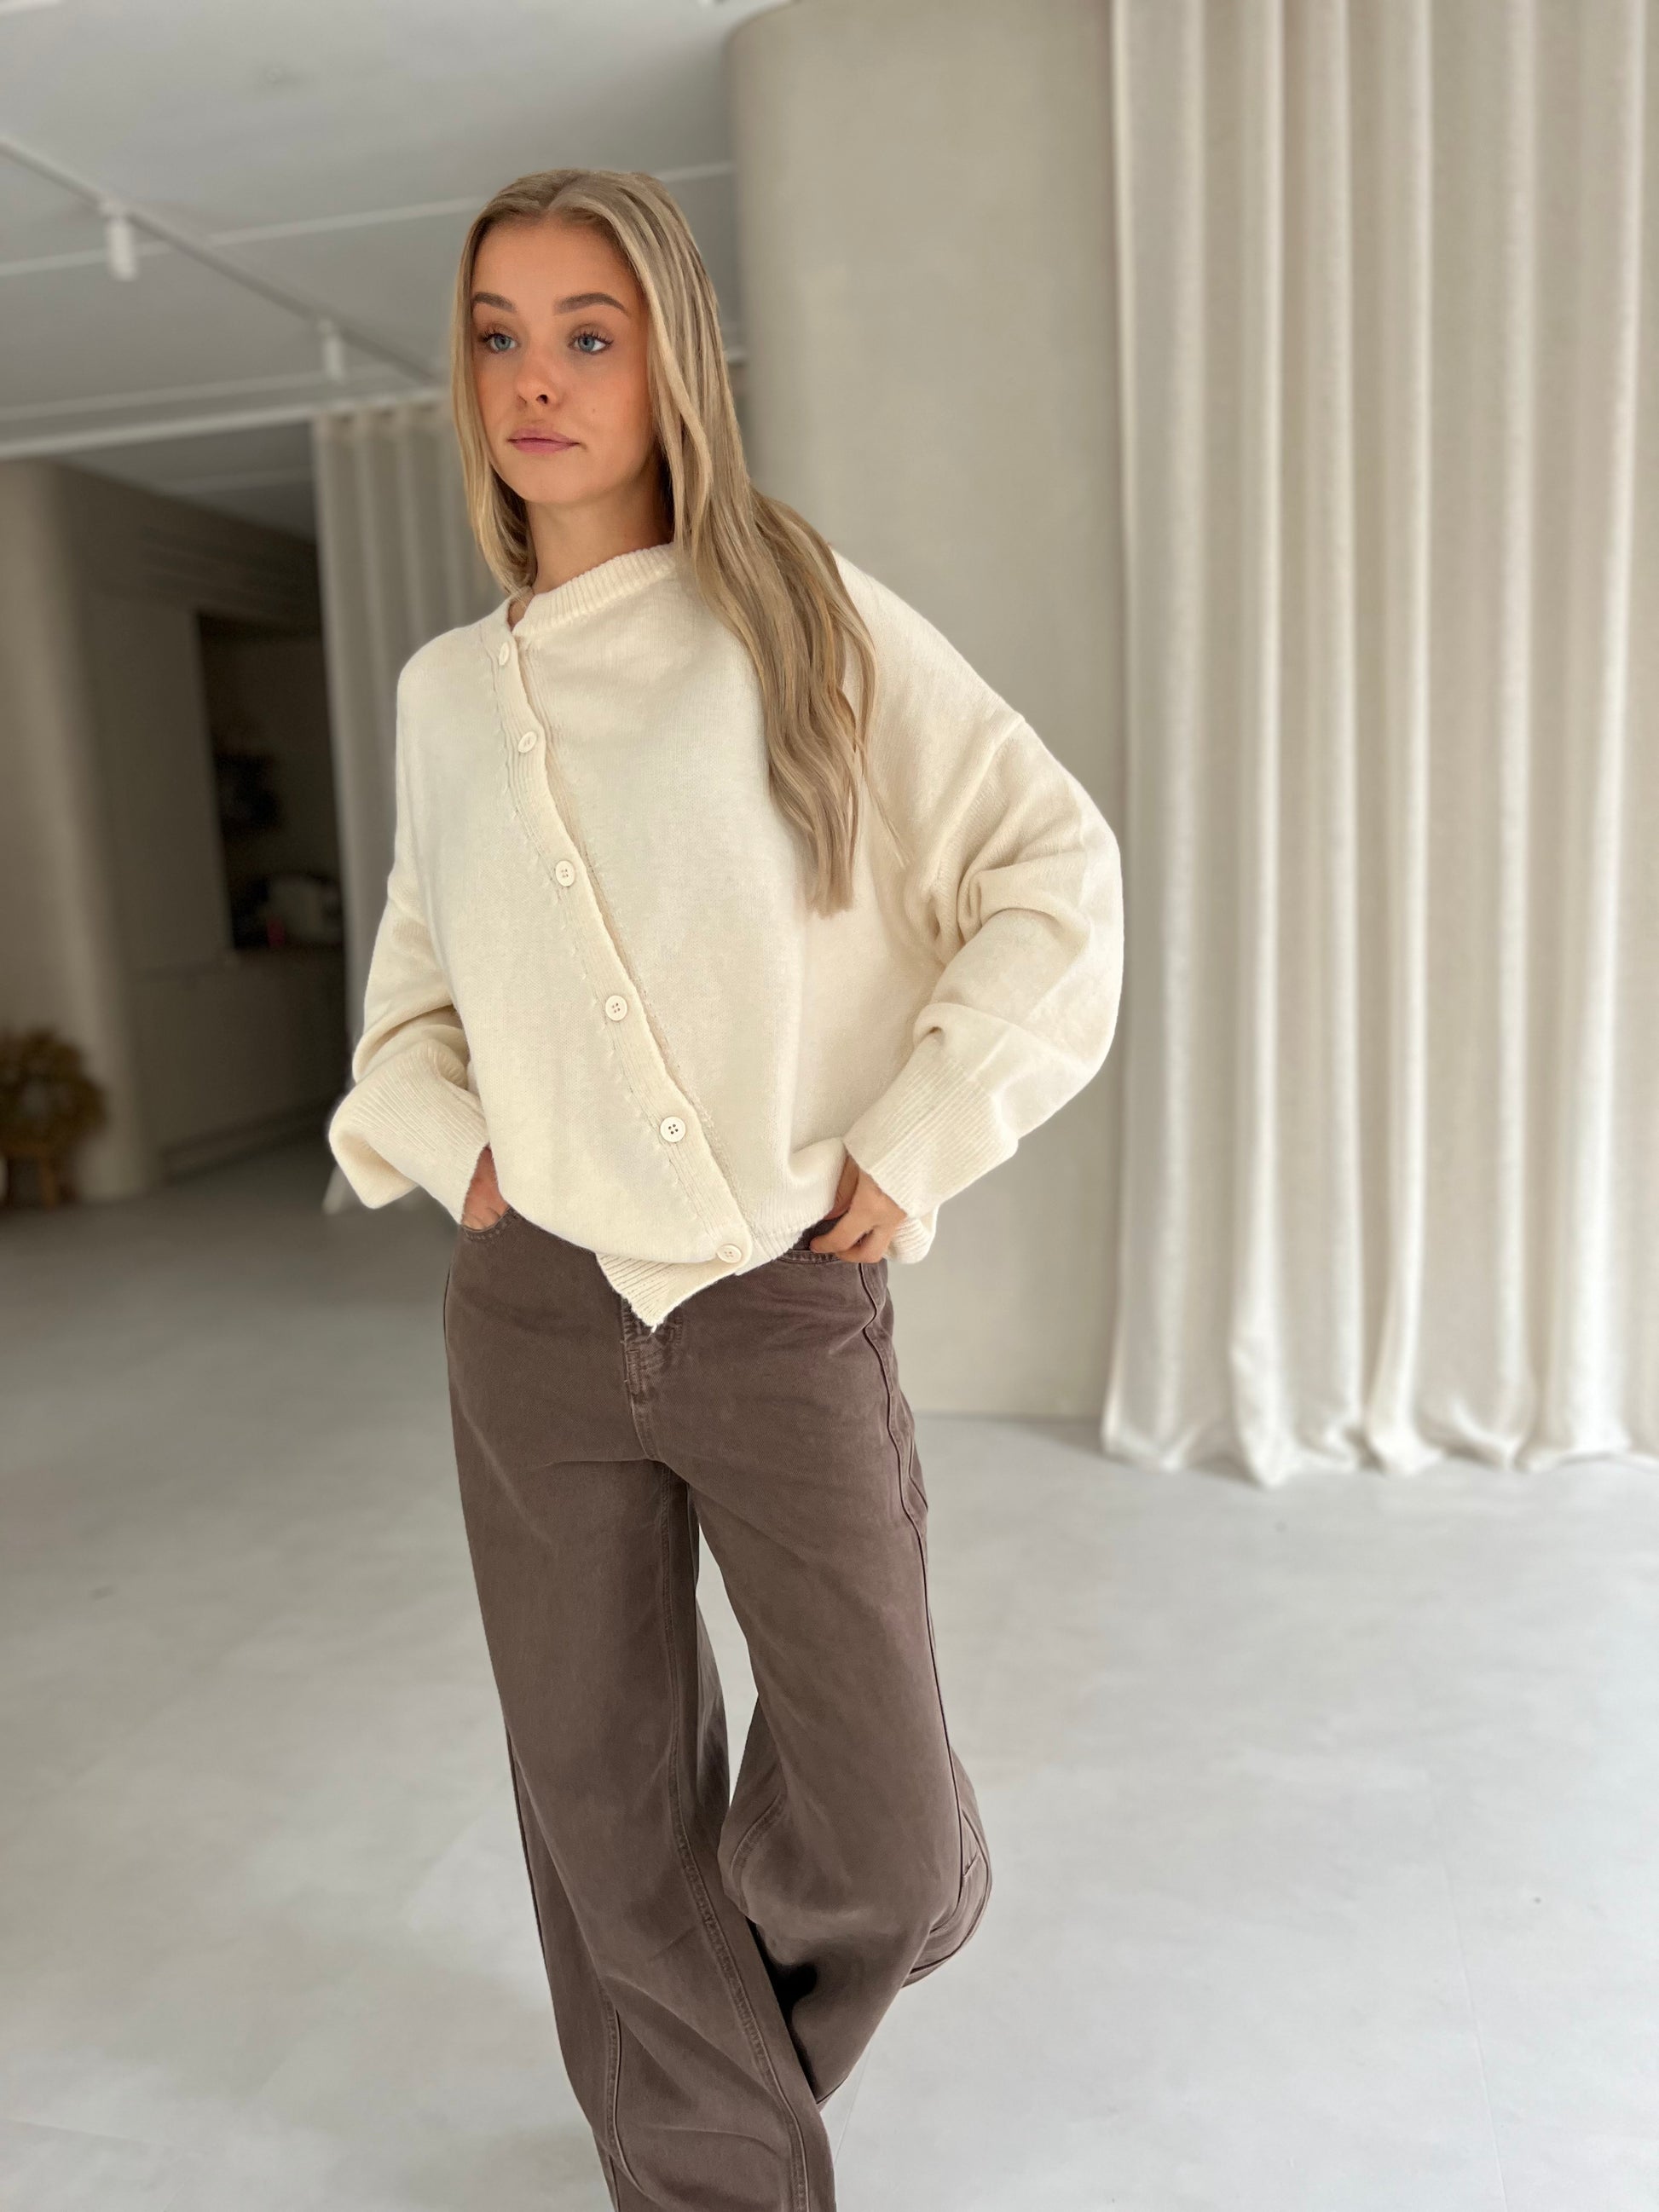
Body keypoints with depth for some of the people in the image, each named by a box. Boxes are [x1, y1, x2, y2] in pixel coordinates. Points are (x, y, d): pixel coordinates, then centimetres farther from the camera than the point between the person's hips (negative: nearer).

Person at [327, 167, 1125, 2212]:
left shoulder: (803, 616, -2)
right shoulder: (447, 688, 9)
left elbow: (1057, 871, -4)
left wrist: (912, 1146, -8)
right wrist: (442, 1141, 3)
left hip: (790, 1309, -2)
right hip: (535, 1313, 3)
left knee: (886, 1851, 2)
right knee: (607, 1807, 11)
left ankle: (738, 2031, 40)